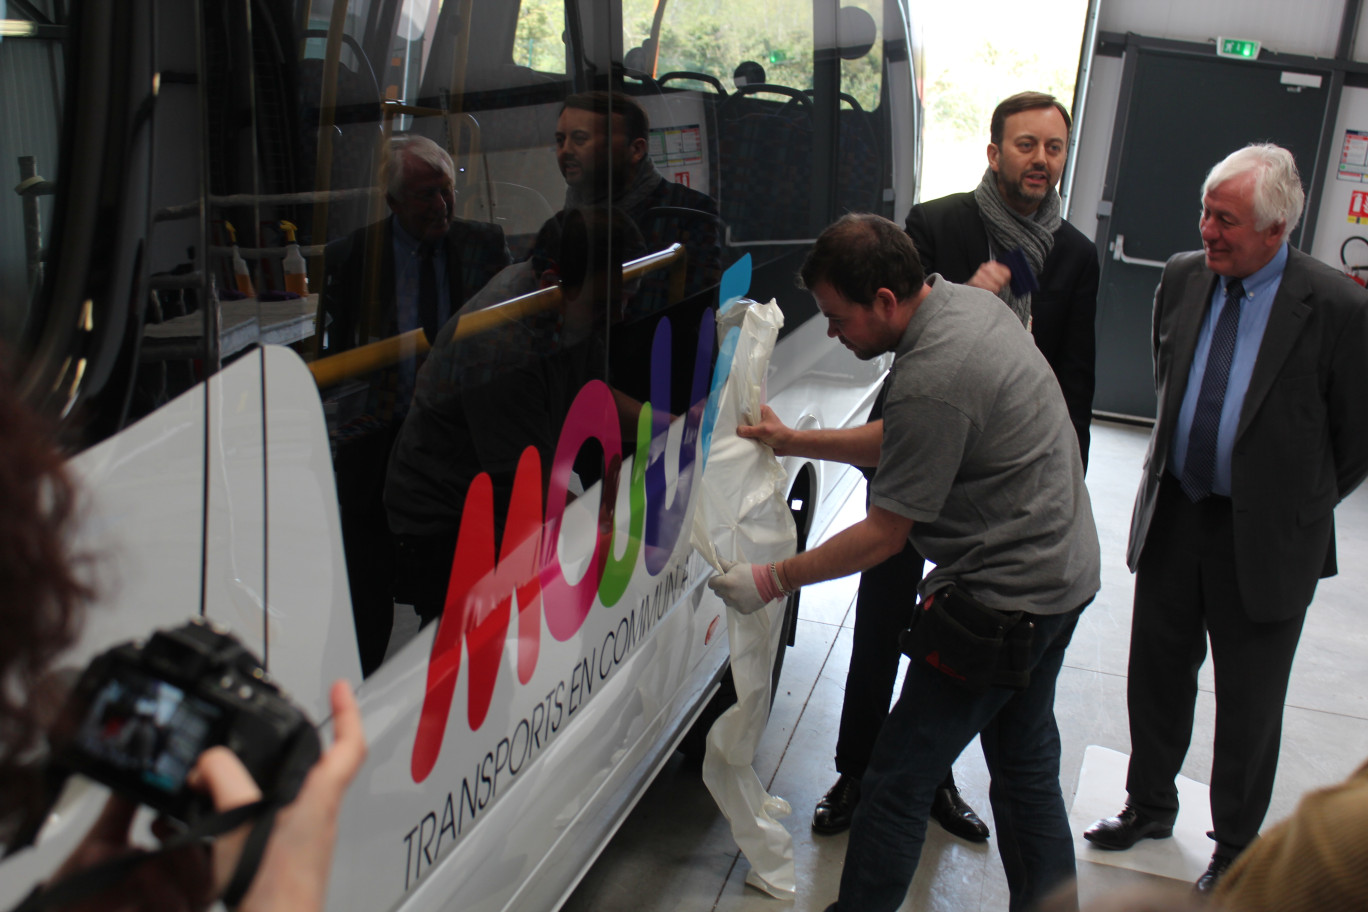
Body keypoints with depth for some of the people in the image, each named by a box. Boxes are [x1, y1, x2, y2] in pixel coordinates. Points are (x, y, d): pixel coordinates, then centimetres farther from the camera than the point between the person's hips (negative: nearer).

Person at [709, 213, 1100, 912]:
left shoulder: (931, 380, -27)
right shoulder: (967, 302, 3)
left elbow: (883, 534, -19)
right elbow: (900, 440, 15)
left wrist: (770, 581, -10)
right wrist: (793, 442, 14)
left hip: (1006, 602, -10)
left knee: (899, 781, 1)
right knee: (1025, 765, 22)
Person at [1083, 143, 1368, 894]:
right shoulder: (1182, 277, -3)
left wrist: (1297, 508, 2)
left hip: (1264, 536, -4)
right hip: (1173, 515, 4)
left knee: (1249, 704, 12)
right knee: (1157, 672, 18)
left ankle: (1237, 845, 33)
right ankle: (1150, 805, 41)